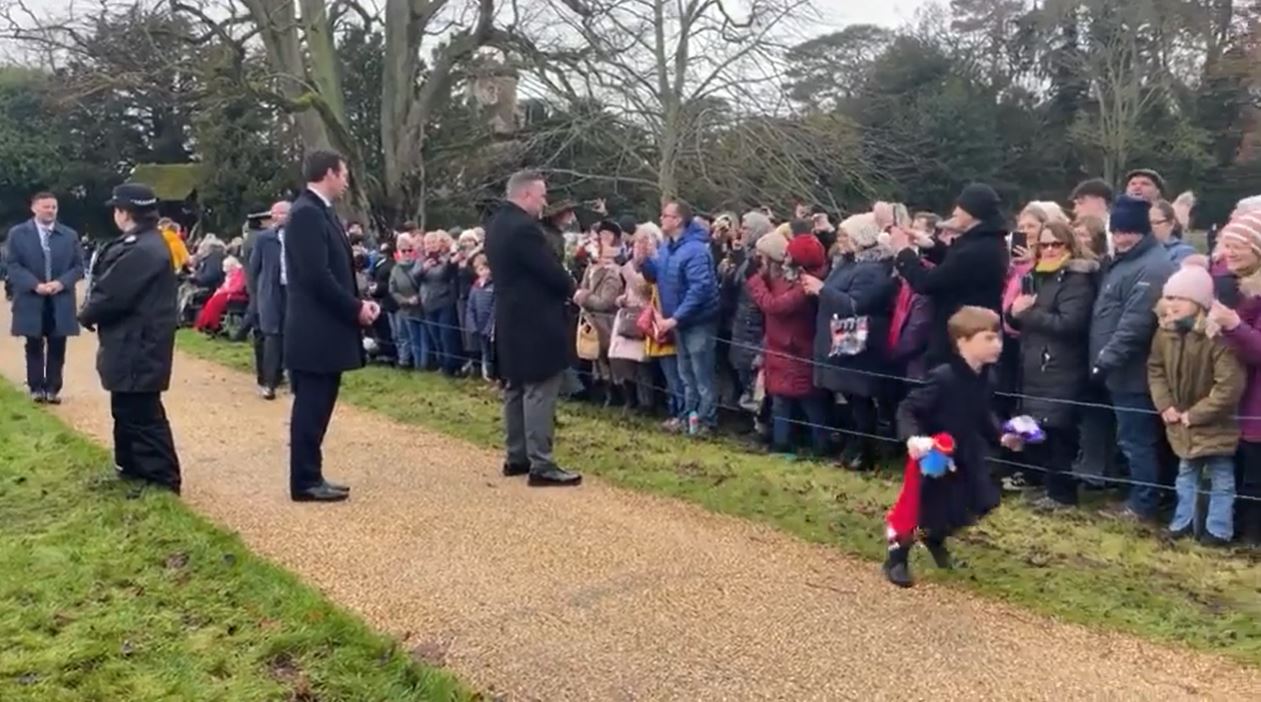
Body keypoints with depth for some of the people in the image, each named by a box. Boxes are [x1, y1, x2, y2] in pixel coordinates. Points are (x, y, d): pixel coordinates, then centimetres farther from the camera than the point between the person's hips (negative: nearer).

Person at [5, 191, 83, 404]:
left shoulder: (70, 235, 8)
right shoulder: (18, 233, 3)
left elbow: (78, 265, 6)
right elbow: (13, 265, -2)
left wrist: (61, 282, -12)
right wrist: (35, 285, -16)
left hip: (60, 300, 1)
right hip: (31, 300, -1)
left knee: (57, 346, 4)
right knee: (34, 346, 5)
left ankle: (53, 388, 11)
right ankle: (36, 387, 13)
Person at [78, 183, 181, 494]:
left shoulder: (140, 250, -23)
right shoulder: (145, 244, 12)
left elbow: (112, 294, -22)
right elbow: (113, 287, 15)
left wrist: (86, 316, -4)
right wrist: (92, 314, 4)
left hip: (137, 347, -11)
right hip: (134, 344, 11)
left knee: (141, 414, -4)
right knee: (128, 410, 21)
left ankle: (162, 480, 2)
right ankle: (132, 467, 34)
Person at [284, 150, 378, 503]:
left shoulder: (320, 211, 16)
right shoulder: (306, 212, -15)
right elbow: (317, 275, -22)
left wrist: (358, 303, 4)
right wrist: (355, 309, -14)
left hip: (326, 330, 10)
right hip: (315, 332, -10)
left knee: (316, 408, 13)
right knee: (310, 408, -2)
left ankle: (310, 477, 21)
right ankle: (305, 482, 6)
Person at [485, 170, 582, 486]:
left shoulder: (497, 225, 12)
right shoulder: (524, 227, -20)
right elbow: (552, 271, -20)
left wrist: (563, 285, 10)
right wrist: (571, 289, 1)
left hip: (512, 319, 10)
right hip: (536, 323, -10)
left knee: (517, 389, 15)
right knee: (539, 392, -7)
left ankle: (517, 456, 23)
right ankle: (541, 465, -4)